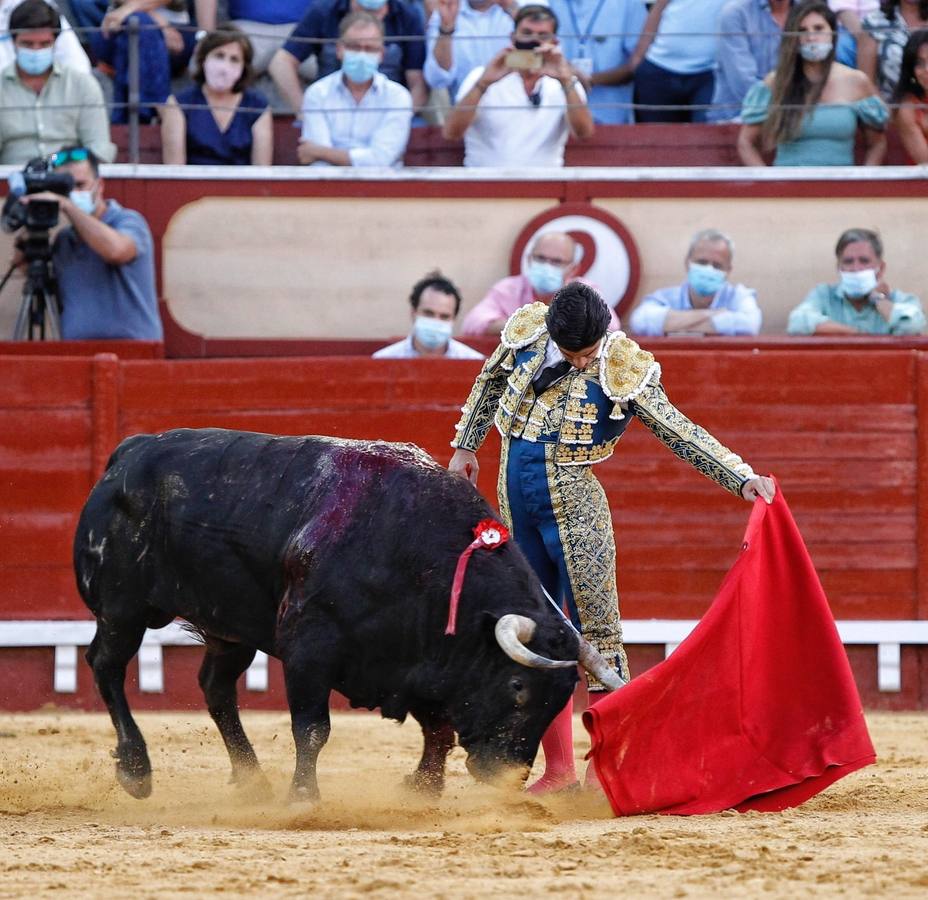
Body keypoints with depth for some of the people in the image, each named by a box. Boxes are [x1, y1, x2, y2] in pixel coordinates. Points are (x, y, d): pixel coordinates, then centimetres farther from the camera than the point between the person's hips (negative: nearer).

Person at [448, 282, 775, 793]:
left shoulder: (623, 369, -13)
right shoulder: (527, 332, -1)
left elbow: (680, 431, -12)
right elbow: (490, 382, 19)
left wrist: (742, 479, -19)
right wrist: (466, 446, 25)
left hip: (573, 505, -4)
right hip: (515, 498, 4)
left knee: (596, 627, -7)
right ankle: (558, 767, 13)